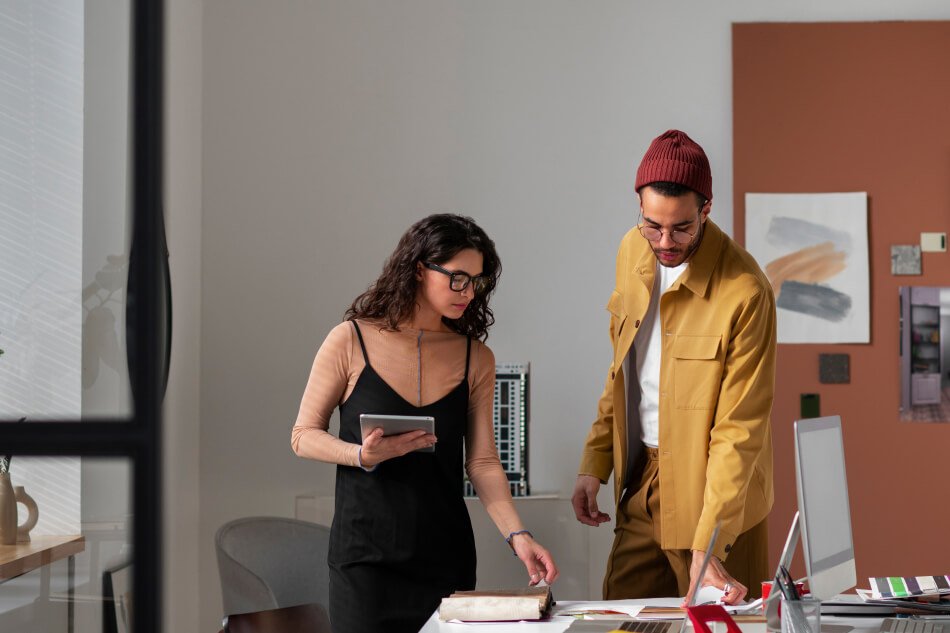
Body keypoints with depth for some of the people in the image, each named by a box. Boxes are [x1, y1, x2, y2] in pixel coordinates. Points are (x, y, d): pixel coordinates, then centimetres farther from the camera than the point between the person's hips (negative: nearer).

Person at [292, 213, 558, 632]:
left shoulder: (476, 358, 5)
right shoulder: (351, 341, -4)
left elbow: (482, 461, 2)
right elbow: (304, 437, 1)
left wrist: (517, 535, -11)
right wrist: (363, 455, -18)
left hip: (445, 555, 3)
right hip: (366, 554, -3)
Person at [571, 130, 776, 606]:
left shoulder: (744, 292, -22)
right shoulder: (633, 252, 0)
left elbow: (738, 431, -22)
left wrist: (706, 548, -26)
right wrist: (594, 464, 8)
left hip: (710, 492, -6)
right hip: (639, 479, 6)